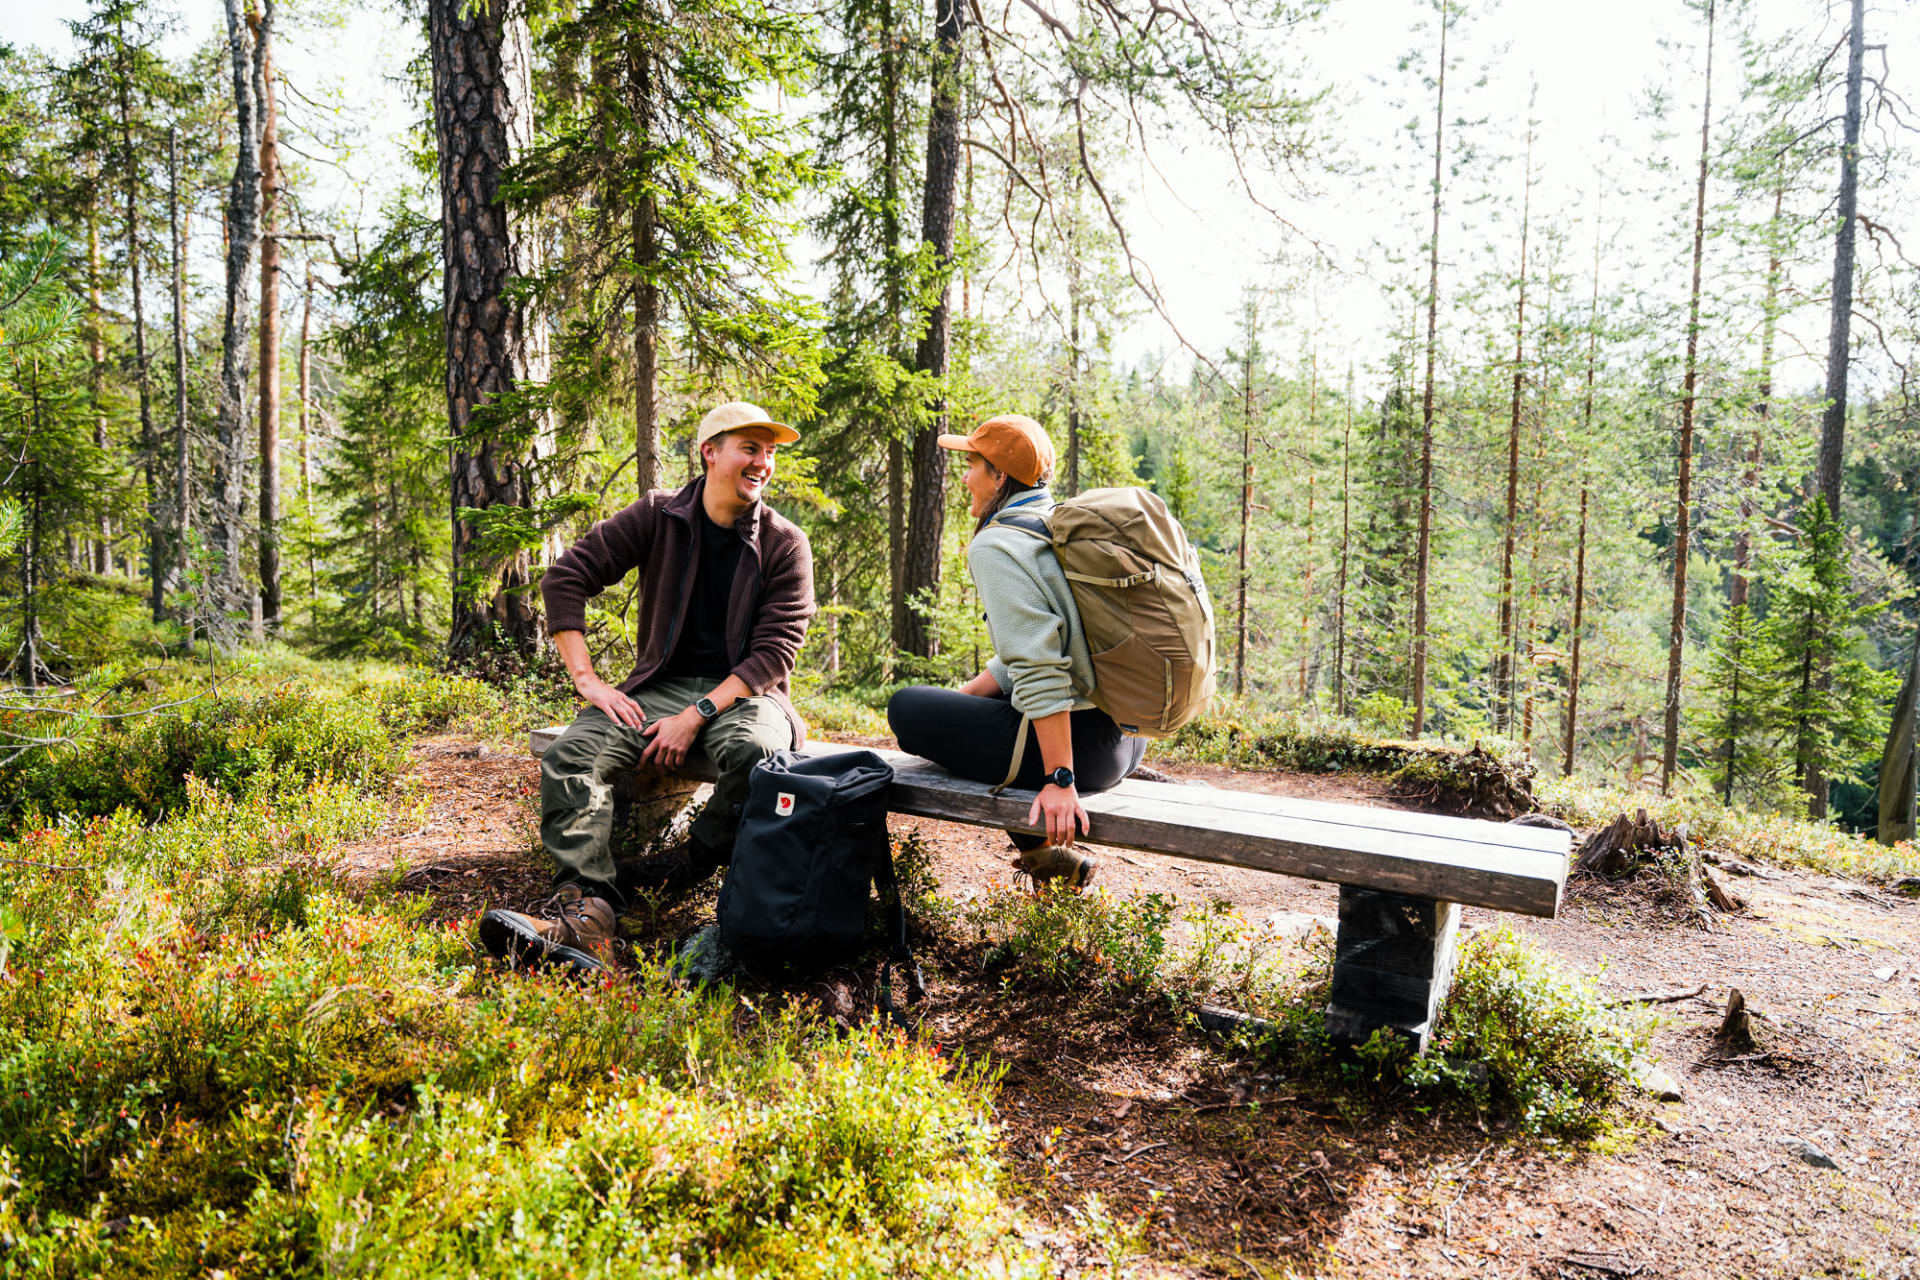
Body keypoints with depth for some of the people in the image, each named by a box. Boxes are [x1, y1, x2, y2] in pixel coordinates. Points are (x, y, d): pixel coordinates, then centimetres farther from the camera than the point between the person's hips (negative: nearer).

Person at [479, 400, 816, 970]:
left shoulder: (785, 544, -1)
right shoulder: (658, 516, 3)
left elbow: (775, 653, -8)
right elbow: (565, 579, 1)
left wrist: (697, 716, -19)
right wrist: (588, 680, -9)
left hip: (743, 691, -2)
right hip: (663, 684, 2)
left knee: (755, 753, -37)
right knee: (570, 754, -24)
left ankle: (682, 867, -14)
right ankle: (587, 904, -36)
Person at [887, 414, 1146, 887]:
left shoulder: (995, 546, -13)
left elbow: (1039, 668, -23)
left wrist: (1059, 780, -24)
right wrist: (960, 694, 19)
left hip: (1077, 738, -9)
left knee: (907, 707, 4)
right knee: (960, 702, 27)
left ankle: (1044, 848, 4)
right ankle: (1042, 846, 19)